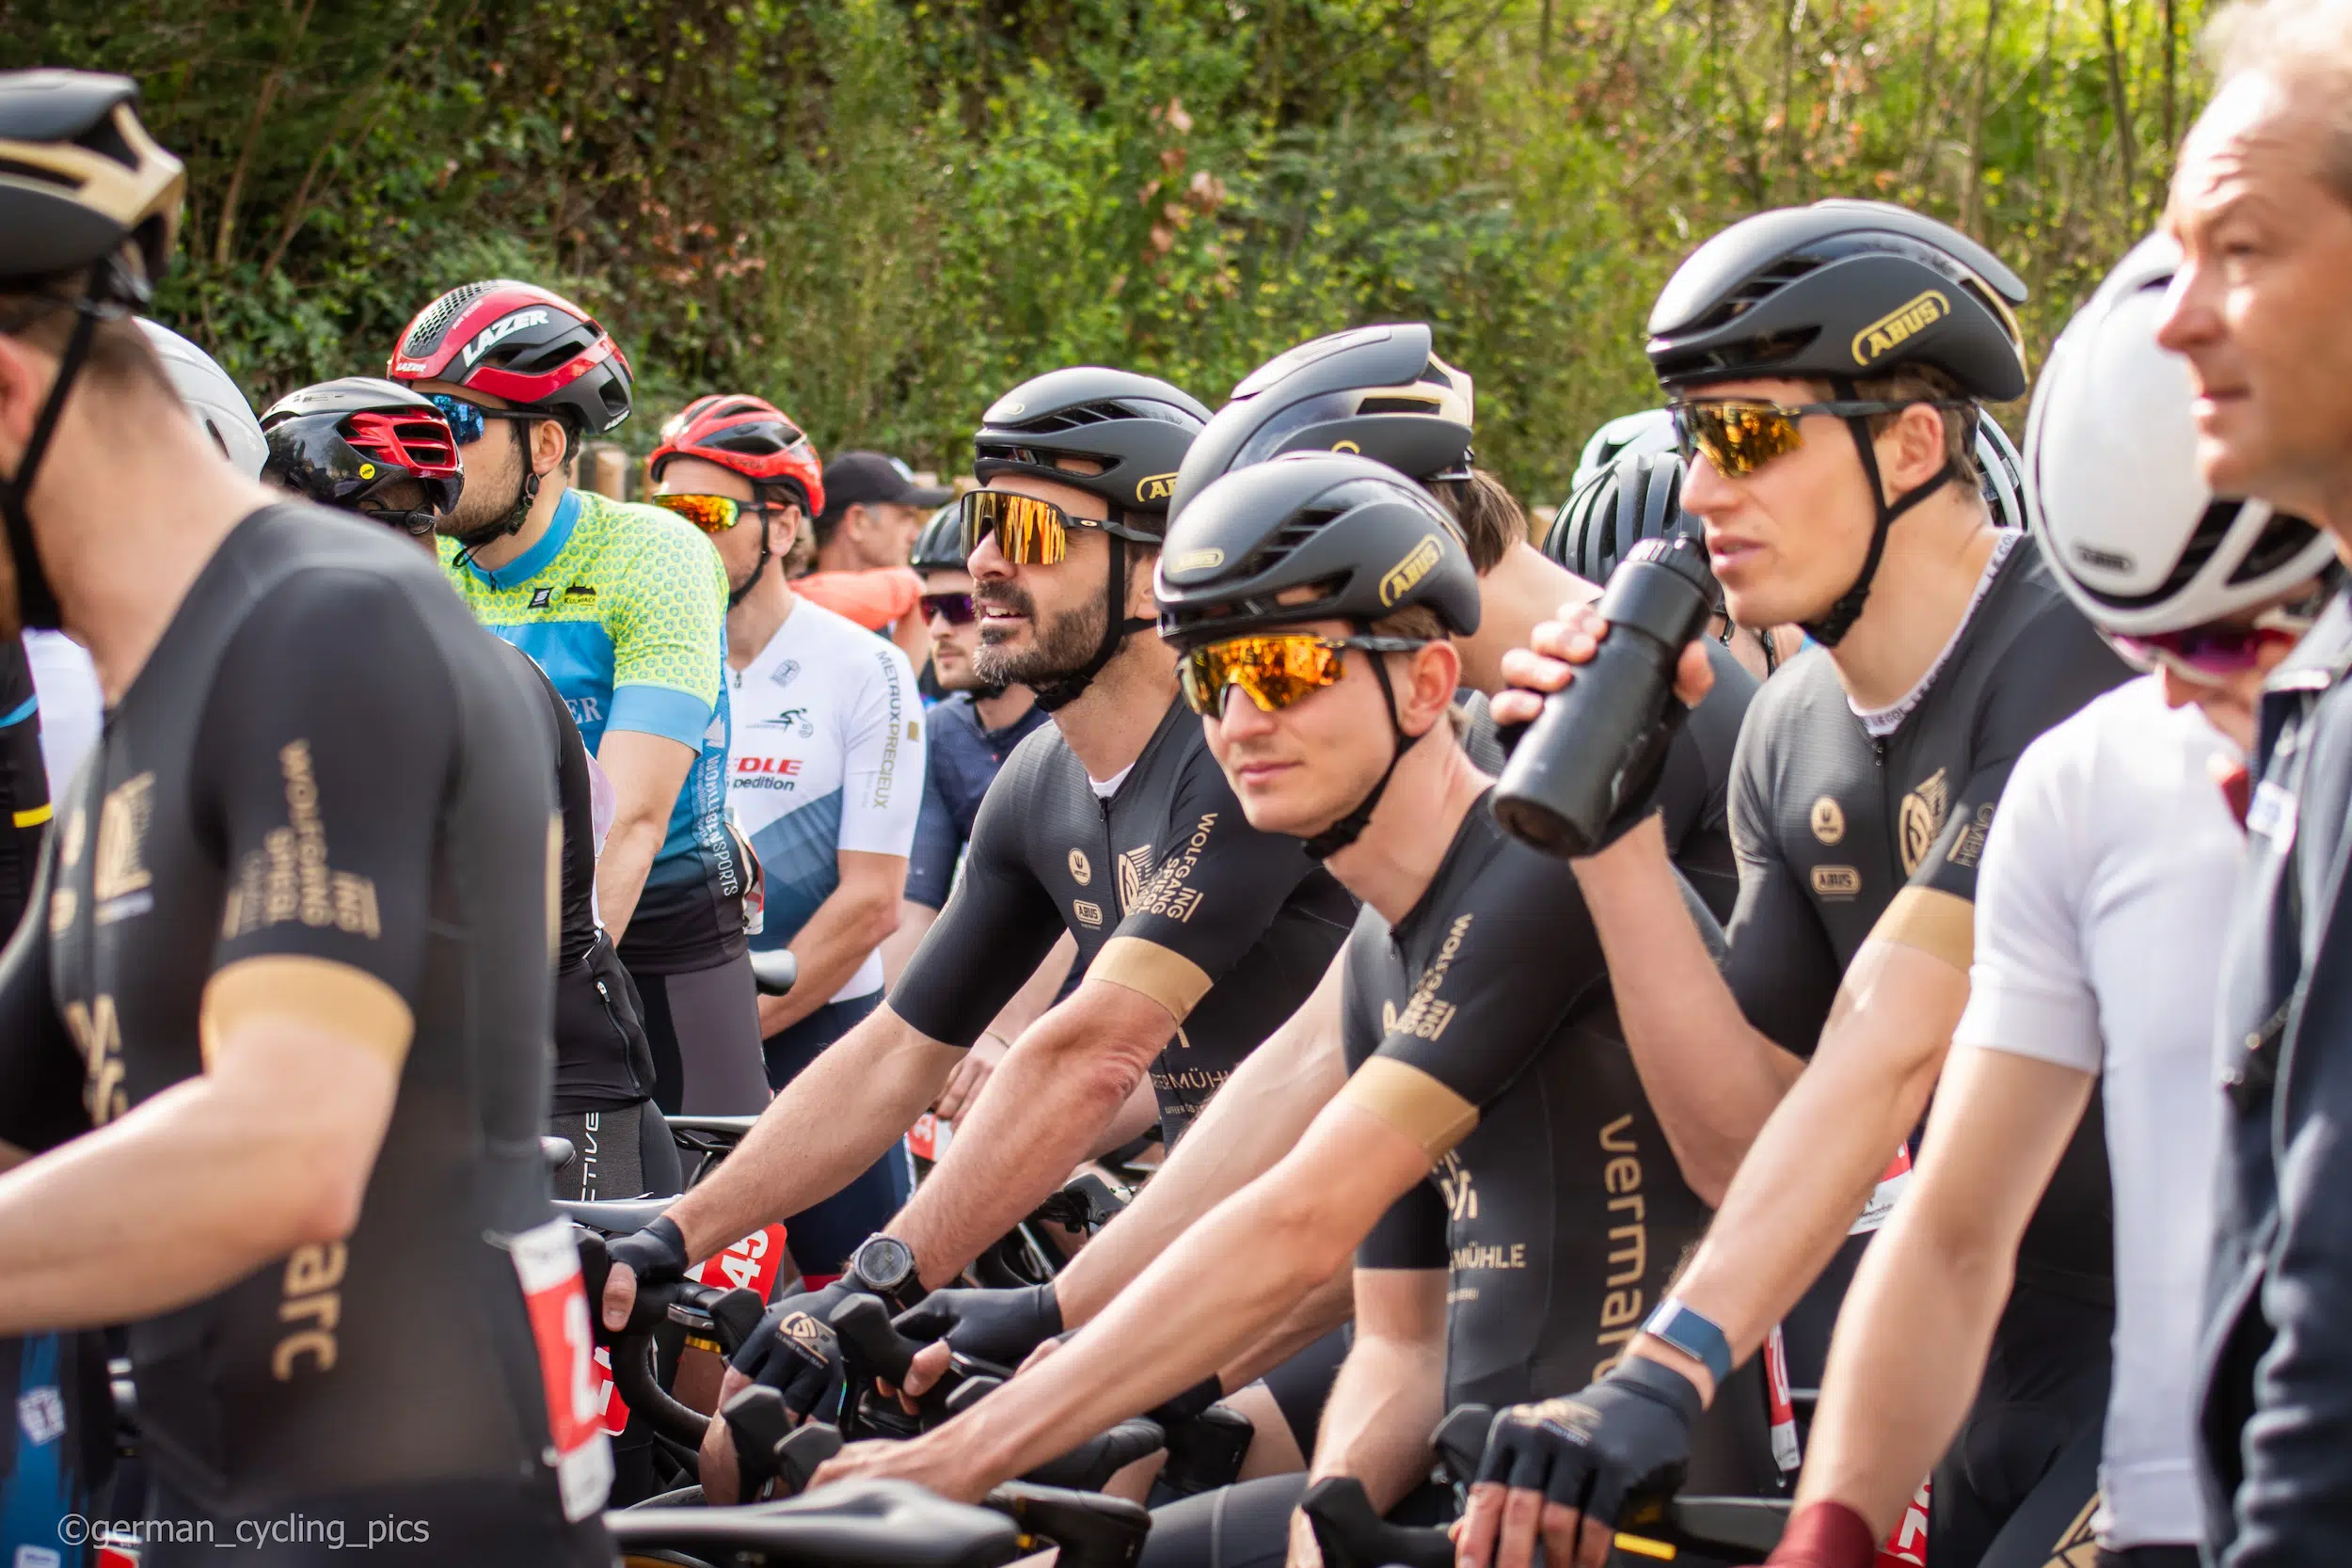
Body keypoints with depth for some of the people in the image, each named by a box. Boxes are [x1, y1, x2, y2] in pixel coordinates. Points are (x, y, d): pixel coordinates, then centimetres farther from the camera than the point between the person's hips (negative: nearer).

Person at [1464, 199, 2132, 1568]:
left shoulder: (2073, 657, -18)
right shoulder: (1792, 740, 7)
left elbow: (1892, 1046, -28)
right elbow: (1748, 1135, 3)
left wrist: (1665, 1371, -36)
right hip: (2024, 1369, 7)